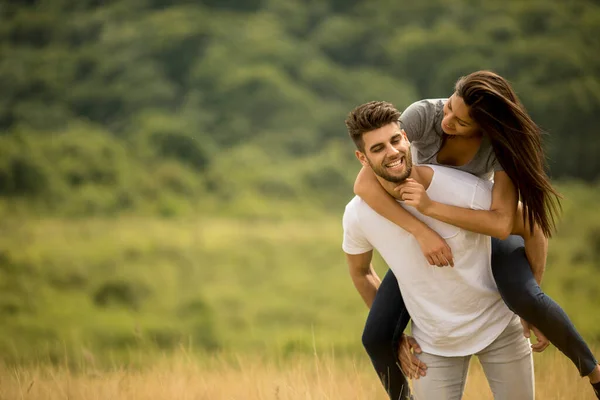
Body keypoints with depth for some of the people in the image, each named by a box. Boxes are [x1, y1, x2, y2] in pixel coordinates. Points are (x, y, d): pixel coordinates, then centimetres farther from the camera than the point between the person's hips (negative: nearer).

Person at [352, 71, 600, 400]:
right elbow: (365, 183, -40)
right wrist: (422, 231, -49)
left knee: (525, 301, -33)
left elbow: (502, 224, -43)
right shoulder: (422, 114, -34)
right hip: (426, 235, 1)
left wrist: (430, 207, -50)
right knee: (376, 338, -16)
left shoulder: (503, 143, -33)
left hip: (481, 226, -1)